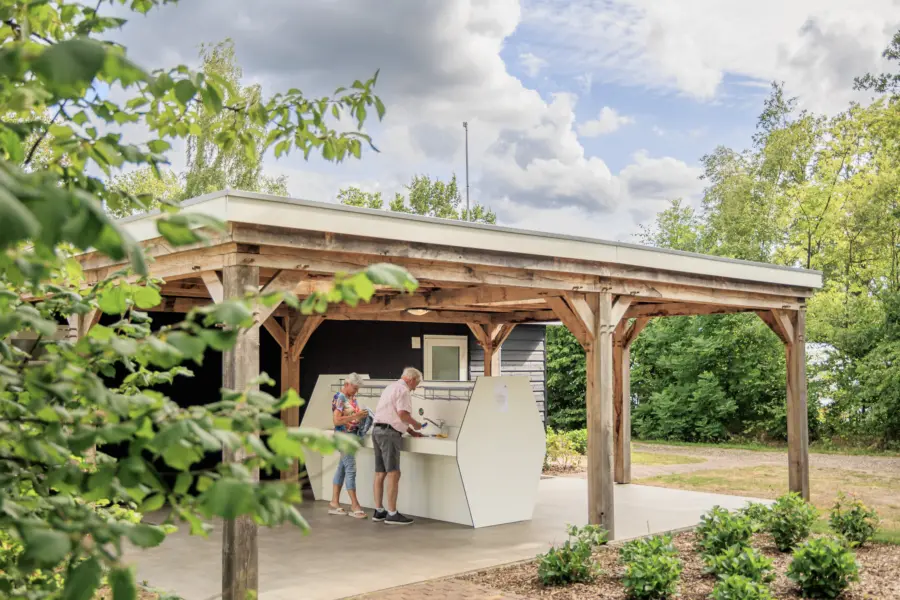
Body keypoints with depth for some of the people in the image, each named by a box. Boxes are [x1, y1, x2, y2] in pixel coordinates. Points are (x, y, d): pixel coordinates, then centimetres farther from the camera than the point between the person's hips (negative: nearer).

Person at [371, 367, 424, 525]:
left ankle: (378, 511, 18)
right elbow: (402, 414, -20)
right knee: (393, 474, -8)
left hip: (377, 430, 10)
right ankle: (392, 514, -9)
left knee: (380, 473, 12)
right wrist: (415, 424, -2)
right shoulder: (403, 390, -8)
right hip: (389, 433, -10)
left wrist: (410, 431, 23)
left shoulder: (391, 387, 23)